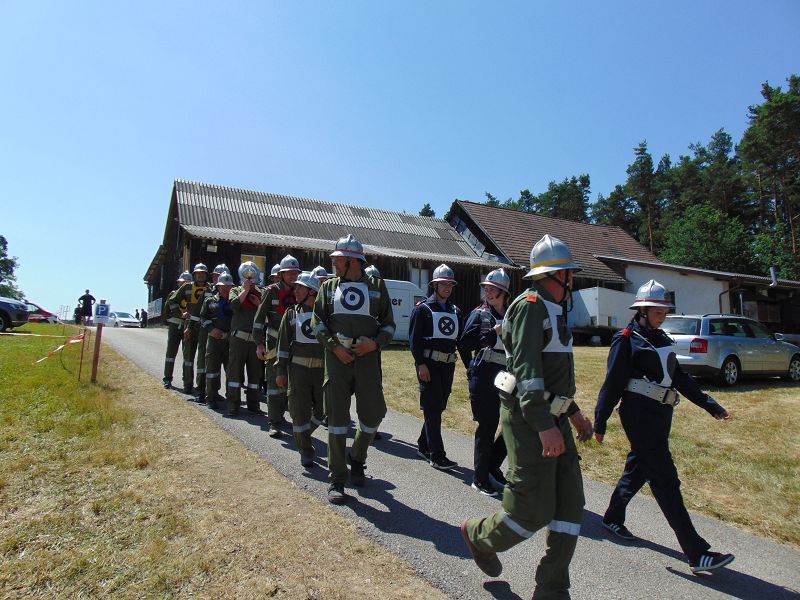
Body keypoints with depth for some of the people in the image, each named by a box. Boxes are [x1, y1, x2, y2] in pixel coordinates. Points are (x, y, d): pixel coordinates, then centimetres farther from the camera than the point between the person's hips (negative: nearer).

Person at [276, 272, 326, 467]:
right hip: (298, 367, -1)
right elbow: (283, 343, 5)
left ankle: (302, 435, 36)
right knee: (299, 410, 0)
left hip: (322, 368, 1)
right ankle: (305, 451, 16)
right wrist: (281, 371, -1)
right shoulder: (291, 314, 6)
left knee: (322, 409, 8)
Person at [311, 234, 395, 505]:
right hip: (337, 357, 0)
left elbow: (388, 323, 9)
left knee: (373, 413, 4)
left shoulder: (377, 287, 7)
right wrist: (334, 346, -8)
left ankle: (357, 457, 34)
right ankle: (337, 480, 12)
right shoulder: (329, 287, 10)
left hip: (367, 357, 0)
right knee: (337, 417, 1)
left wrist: (375, 342, -9)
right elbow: (317, 322, 6)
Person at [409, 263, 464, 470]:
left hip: (448, 365, 6)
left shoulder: (455, 311, 15)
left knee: (439, 407, 13)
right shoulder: (423, 309, -3)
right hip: (429, 364, -6)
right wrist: (421, 364, -16)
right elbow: (414, 338, -9)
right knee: (433, 409, -5)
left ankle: (423, 446, 28)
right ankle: (437, 456, -1)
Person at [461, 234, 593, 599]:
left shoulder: (554, 309, 18)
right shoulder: (531, 306, -14)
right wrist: (544, 426, -27)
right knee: (534, 511, -2)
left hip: (552, 417, 10)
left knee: (570, 504, 9)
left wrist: (573, 412, 24)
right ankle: (478, 536, 26)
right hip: (528, 419, -10)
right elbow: (526, 370, -23)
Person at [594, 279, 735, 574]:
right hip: (640, 414, -9)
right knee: (665, 480, -5)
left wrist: (709, 404, 16)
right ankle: (697, 553, 0)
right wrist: (600, 422, -12)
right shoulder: (627, 340, -10)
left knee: (639, 468, 18)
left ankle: (613, 518, 36)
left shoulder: (661, 339, 15)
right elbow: (612, 383, -12)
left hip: (660, 414, 9)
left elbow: (679, 377, 21)